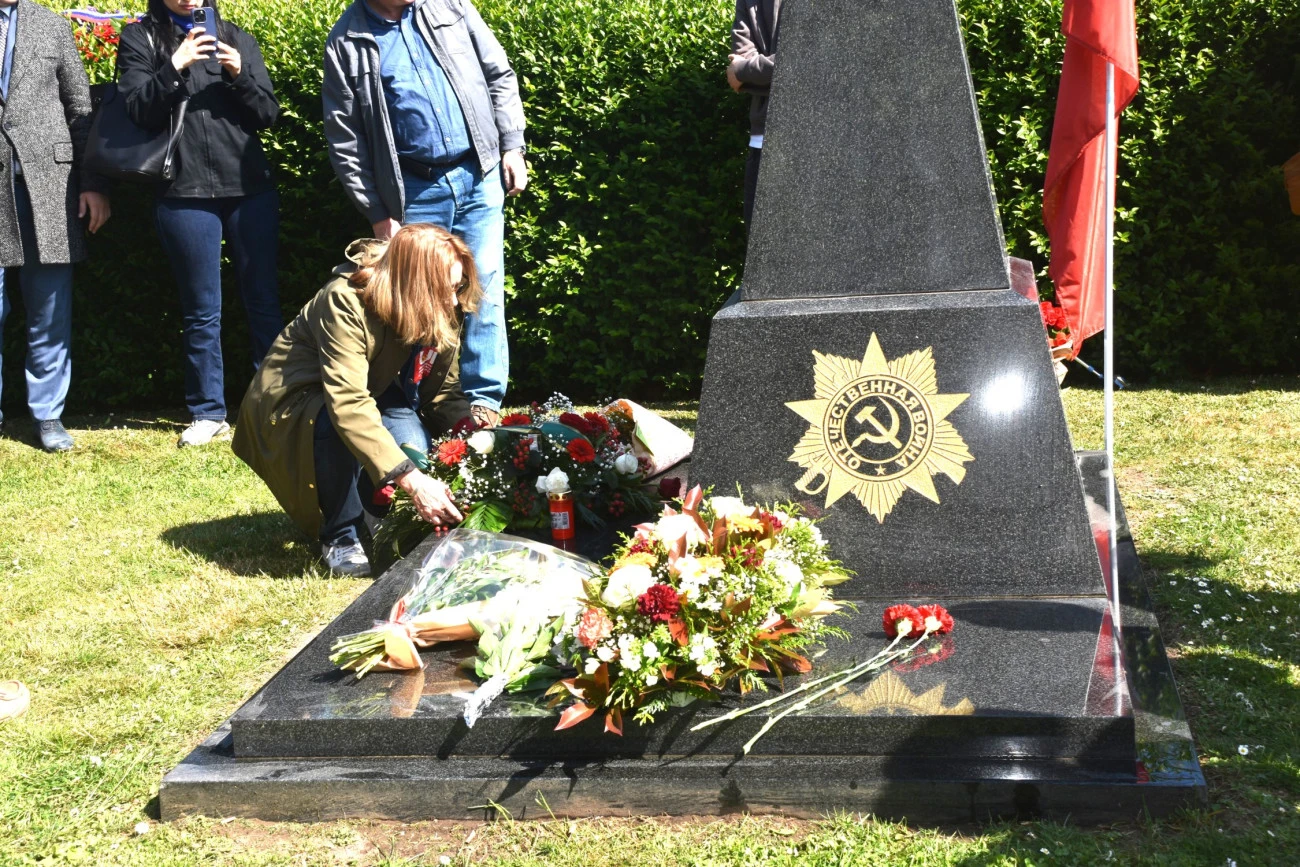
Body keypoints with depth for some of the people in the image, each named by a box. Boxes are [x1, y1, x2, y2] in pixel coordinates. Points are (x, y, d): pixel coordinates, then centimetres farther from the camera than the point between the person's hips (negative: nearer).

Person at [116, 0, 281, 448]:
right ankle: (208, 413, 14)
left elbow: (268, 114, 7)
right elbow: (138, 110, -5)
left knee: (264, 302, 5)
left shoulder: (235, 38, 11)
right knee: (202, 311, 5)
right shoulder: (139, 39, 7)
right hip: (185, 195, -1)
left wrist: (240, 74, -10)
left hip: (251, 188, 2)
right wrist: (174, 67, -17)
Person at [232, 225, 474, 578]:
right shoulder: (346, 303, -35)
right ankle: (341, 538, -17)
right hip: (293, 399, -5)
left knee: (414, 448, -25)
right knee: (333, 422, -39)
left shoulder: (442, 314, -14)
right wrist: (412, 480, -53)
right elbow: (348, 405, -46)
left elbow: (444, 394, -9)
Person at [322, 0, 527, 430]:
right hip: (415, 190, -1)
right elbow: (344, 141, -1)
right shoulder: (347, 43, -2)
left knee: (484, 285, -1)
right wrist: (377, 212, -3)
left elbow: (499, 76, 10)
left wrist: (512, 146, 3)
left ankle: (483, 398, 5)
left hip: (479, 173, 2)